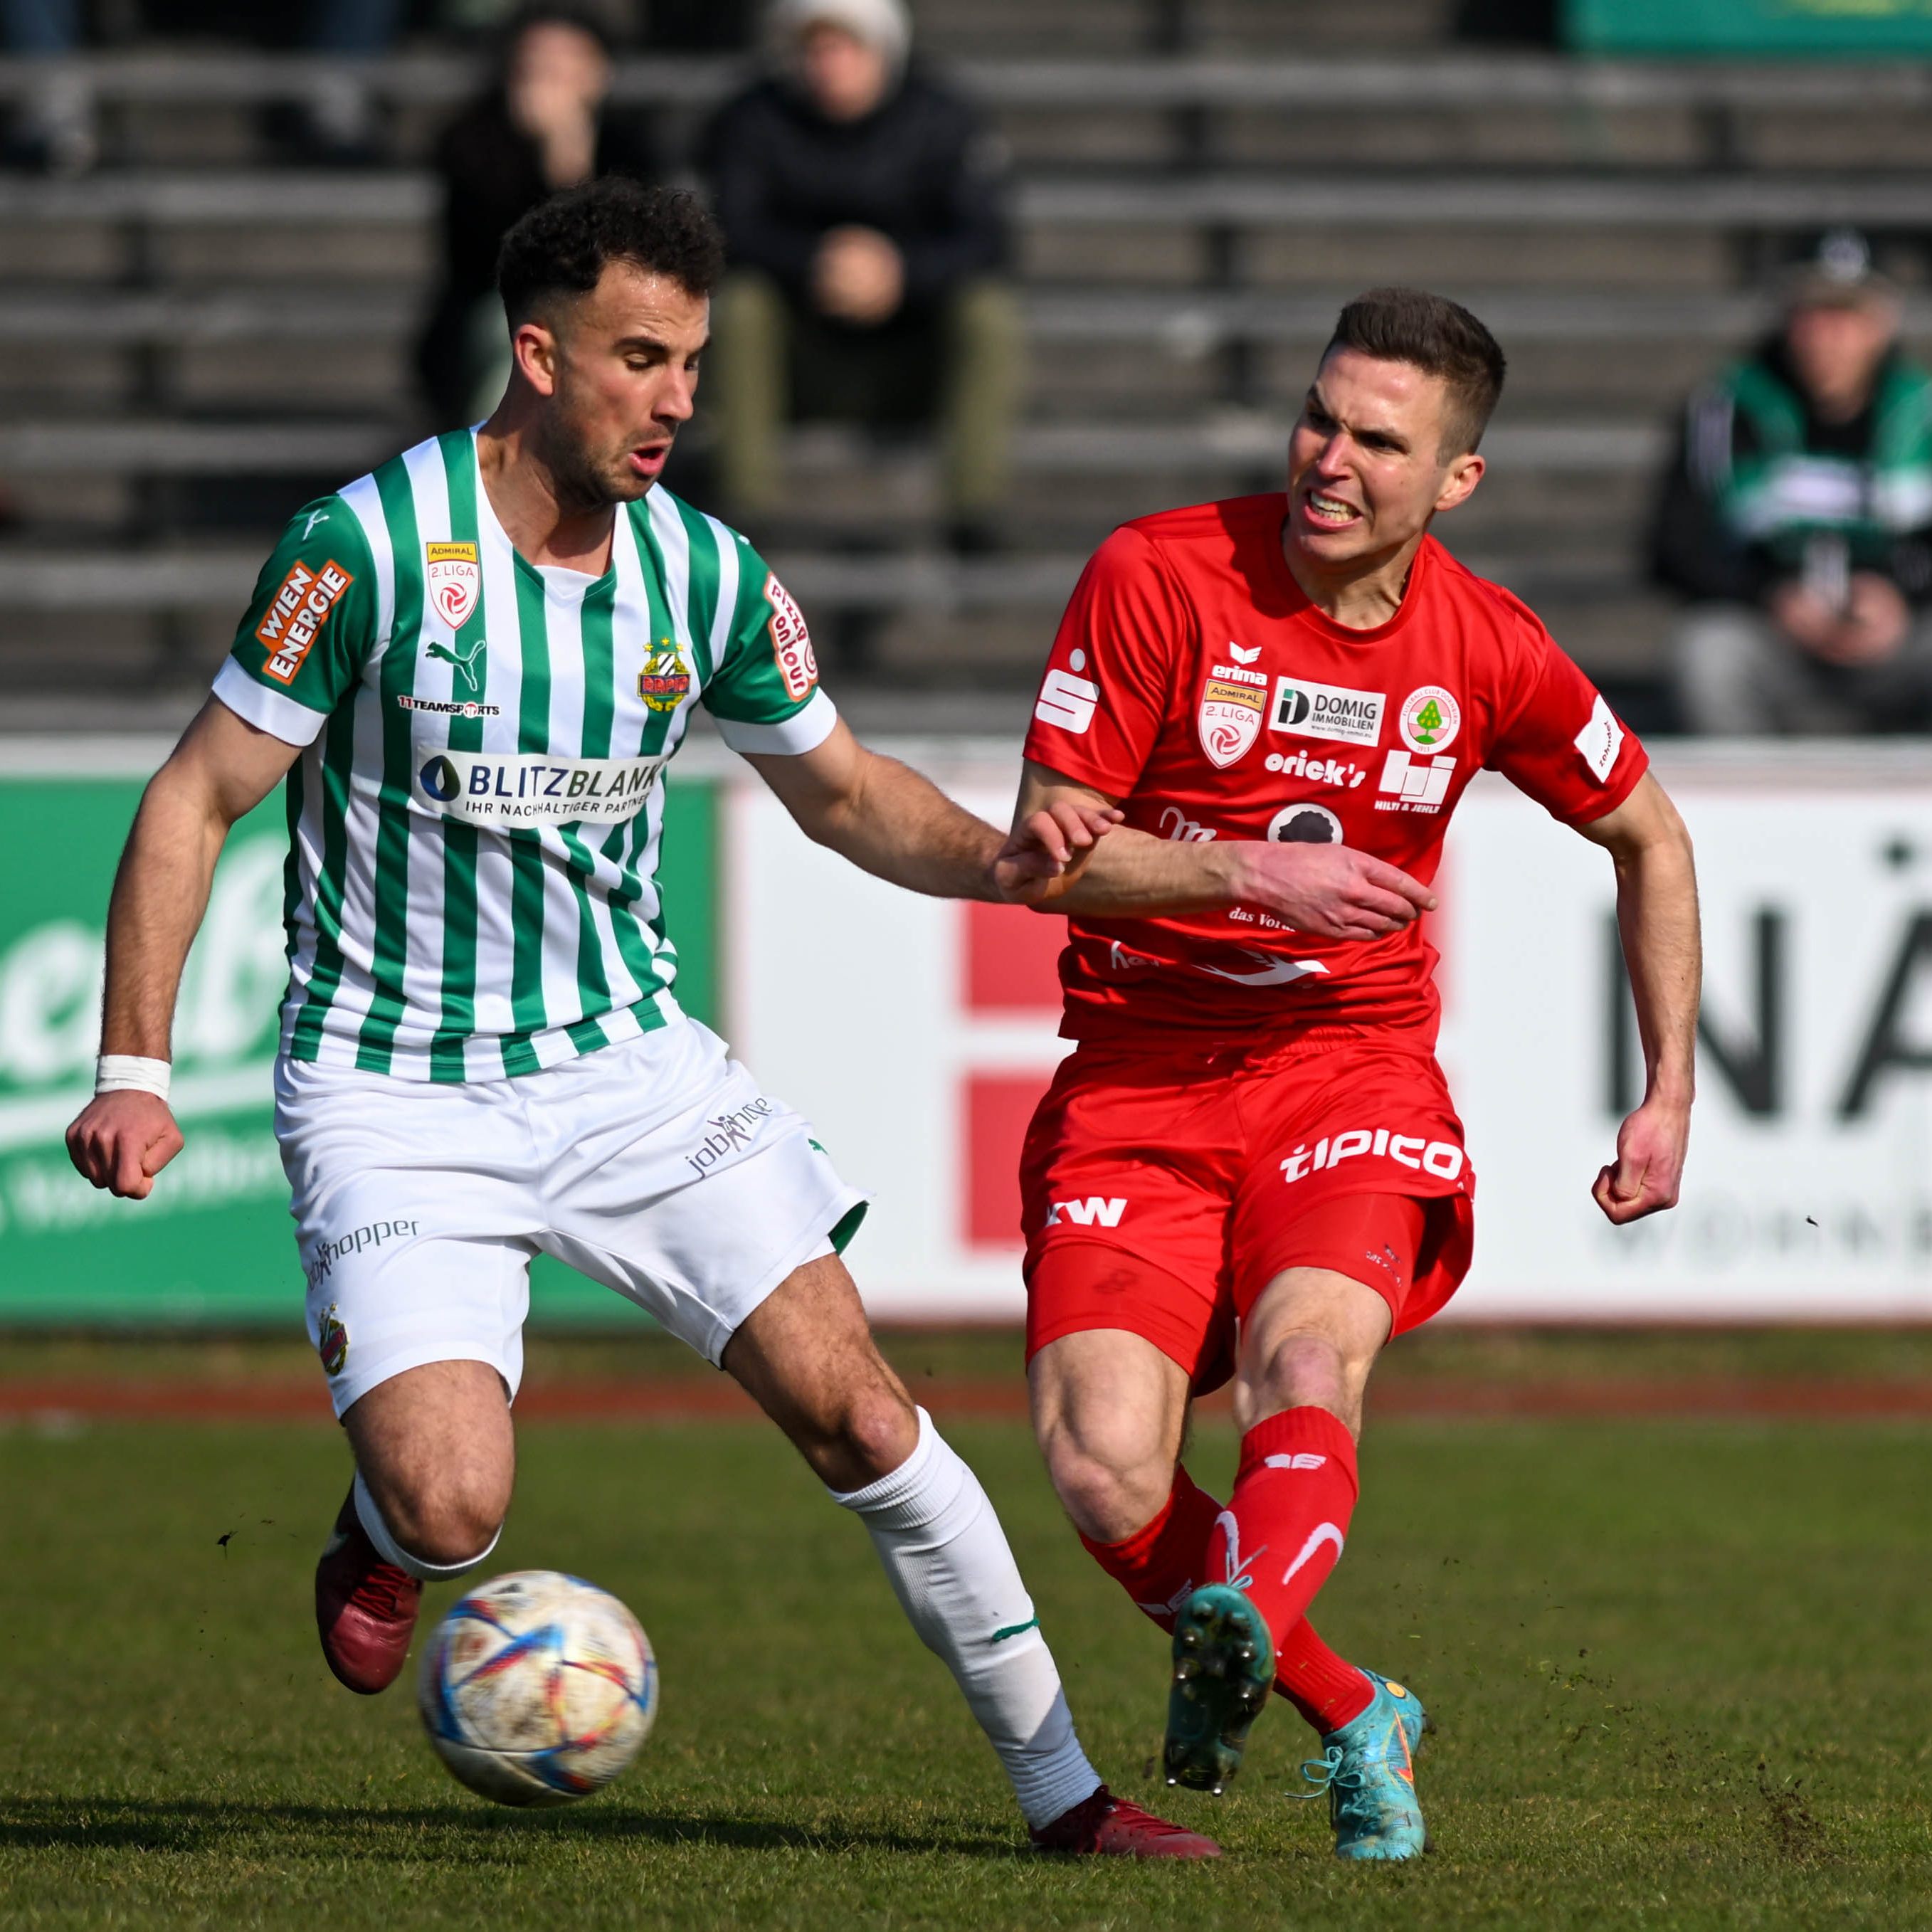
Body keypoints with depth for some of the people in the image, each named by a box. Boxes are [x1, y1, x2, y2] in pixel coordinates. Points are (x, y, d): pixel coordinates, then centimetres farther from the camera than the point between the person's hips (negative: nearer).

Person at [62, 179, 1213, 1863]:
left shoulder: (706, 574, -1)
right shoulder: (372, 547, -16)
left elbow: (843, 790, 15)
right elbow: (197, 798, -9)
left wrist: (996, 862, -6)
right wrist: (135, 1070, -15)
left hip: (631, 1062, 4)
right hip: (394, 1096, -4)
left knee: (853, 1408, -7)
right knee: (455, 1505, -21)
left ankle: (1062, 1788, 5)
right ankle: (380, 1534, 18)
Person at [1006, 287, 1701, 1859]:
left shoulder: (1487, 653, 1)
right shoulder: (1157, 577, -6)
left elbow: (1646, 837, 18)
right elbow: (1048, 849, -6)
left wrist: (1671, 1096, 12)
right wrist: (1247, 873, -21)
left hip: (1352, 1069, 1)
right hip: (1138, 1078, 0)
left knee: (1305, 1352, -33)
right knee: (1105, 1471, -19)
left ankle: (1244, 1621, -57)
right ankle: (1349, 1715, 1)